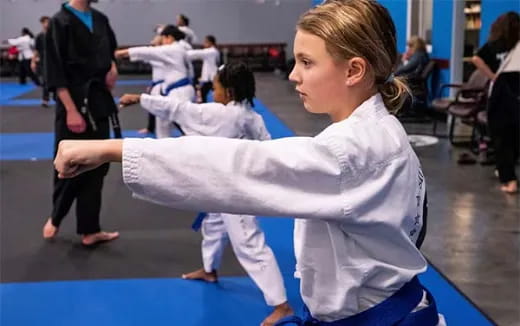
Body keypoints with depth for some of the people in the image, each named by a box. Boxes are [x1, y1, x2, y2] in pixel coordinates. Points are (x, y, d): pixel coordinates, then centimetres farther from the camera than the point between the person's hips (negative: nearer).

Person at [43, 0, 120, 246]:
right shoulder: (61, 22, -11)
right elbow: (56, 73, -14)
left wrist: (112, 66, 3)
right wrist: (71, 110, -19)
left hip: (99, 103, 7)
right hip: (73, 104, -7)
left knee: (96, 167, 9)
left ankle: (89, 230, 17)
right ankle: (55, 218, 28)